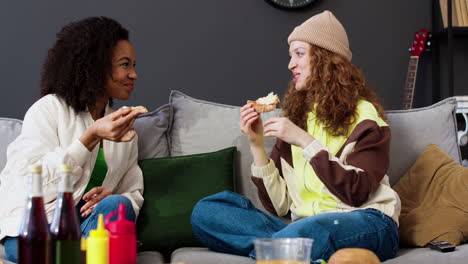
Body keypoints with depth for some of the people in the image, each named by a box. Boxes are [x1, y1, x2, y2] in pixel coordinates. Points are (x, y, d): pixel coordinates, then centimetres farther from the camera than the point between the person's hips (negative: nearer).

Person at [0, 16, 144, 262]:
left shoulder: (125, 129, 19)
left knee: (117, 206, -30)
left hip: (88, 225, 5)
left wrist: (112, 199, -13)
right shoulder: (50, 108, 1)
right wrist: (91, 137, -19)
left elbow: (134, 194, 12)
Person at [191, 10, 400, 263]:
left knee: (309, 231, -43)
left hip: (366, 225, -6)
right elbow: (279, 206, 10)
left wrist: (305, 142, -15)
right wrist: (257, 145, 0)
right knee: (205, 211, -16)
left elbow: (356, 194, -12)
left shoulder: (363, 115, 3)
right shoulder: (295, 117, 17)